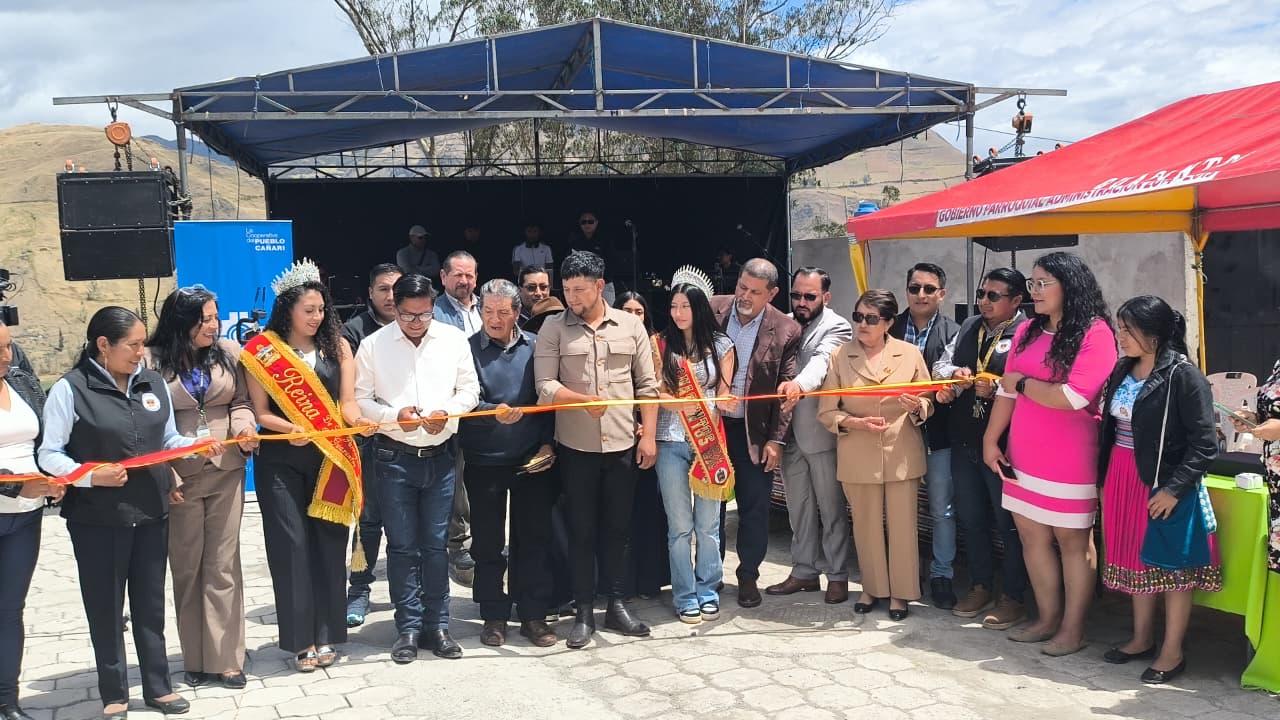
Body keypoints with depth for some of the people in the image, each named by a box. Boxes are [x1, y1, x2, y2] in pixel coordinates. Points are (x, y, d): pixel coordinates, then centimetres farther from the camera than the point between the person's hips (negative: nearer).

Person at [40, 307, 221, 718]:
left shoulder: (153, 383, 6)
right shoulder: (70, 389, -10)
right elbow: (49, 455, -10)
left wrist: (197, 445, -8)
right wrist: (91, 476, -24)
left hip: (151, 513, 4)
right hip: (97, 519, -4)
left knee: (151, 603, 14)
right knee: (106, 607, 8)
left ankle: (158, 687, 26)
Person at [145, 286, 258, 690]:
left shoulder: (229, 352, 5)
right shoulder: (152, 360, -5)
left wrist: (244, 427, -11)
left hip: (226, 472, 2)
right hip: (178, 475, -2)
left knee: (223, 566, 4)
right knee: (187, 568, 9)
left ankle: (226, 660, 9)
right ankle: (196, 660, 20)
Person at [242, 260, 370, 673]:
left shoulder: (337, 346, 5)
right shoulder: (264, 352, -1)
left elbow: (346, 402, 1)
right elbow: (262, 413, -3)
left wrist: (357, 419, -21)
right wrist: (290, 429, -21)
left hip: (330, 460, 2)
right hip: (281, 462, -2)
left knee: (328, 544, 3)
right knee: (292, 546, -2)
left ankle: (326, 635, 14)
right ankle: (301, 639, 8)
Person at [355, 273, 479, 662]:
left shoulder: (453, 339, 2)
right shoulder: (373, 345, -2)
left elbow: (469, 389, 4)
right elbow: (361, 400, -1)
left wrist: (447, 414, -14)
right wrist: (395, 416, -18)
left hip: (440, 455, 1)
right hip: (394, 456, -1)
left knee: (436, 544, 8)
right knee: (402, 546, 5)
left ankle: (436, 625, 19)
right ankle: (409, 627, 16)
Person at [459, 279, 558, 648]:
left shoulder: (534, 347, 4)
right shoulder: (468, 349, -2)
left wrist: (548, 442, -2)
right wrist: (494, 413, -29)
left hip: (533, 460, 2)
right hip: (484, 461, -1)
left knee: (535, 538, 7)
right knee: (487, 543, 8)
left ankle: (534, 616, 19)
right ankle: (494, 616, 22)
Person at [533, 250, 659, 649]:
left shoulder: (631, 325, 5)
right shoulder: (554, 328, 0)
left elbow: (647, 385, 6)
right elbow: (545, 386, -8)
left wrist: (648, 435, 0)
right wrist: (585, 399, -24)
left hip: (622, 444, 1)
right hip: (576, 447, -1)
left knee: (617, 527, 11)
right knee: (581, 530, 6)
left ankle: (616, 604, 24)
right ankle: (584, 612, 17)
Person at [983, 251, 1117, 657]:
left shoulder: (1095, 333, -12)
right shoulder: (1027, 331, 8)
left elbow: (1073, 398, -21)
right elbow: (1006, 390, 10)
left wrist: (1023, 384, -8)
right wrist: (990, 440, 6)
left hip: (1070, 459, -6)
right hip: (1023, 455, 6)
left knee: (1072, 540, 6)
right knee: (1031, 535, 11)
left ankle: (1072, 629, 17)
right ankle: (1048, 619, 25)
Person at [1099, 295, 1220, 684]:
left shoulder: (1184, 376, -15)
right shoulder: (1122, 371, 7)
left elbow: (1205, 443, -17)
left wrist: (1174, 489, -21)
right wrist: (1104, 479, 11)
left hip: (1165, 484, -7)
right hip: (1123, 479, 7)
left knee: (1172, 567, 4)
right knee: (1135, 560, 16)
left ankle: (1172, 652, 16)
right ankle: (1142, 639, 30)